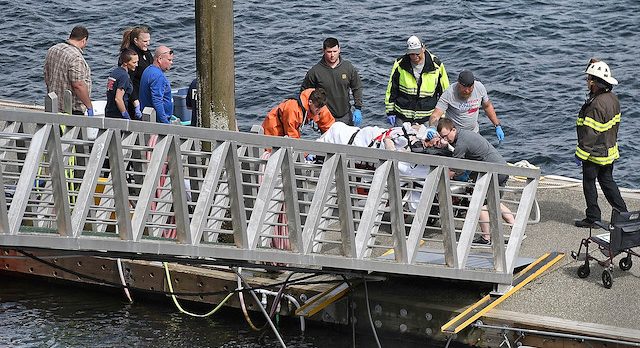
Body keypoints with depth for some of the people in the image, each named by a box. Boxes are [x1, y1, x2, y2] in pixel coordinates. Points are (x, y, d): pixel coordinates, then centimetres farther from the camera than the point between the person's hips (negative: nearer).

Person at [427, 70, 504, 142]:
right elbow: (435, 115, -29)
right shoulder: (449, 94, -24)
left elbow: (487, 106, 7)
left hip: (474, 132, 4)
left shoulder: (480, 87, -10)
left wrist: (497, 126, 6)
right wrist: (432, 128, -50)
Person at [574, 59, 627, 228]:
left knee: (589, 184, 5)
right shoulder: (613, 99, 2)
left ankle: (593, 218, 13)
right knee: (607, 182, 19)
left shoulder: (596, 105, -27)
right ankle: (623, 214, 20)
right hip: (610, 152, 9)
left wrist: (581, 154, -19)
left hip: (595, 153, -9)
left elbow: (590, 133, -25)